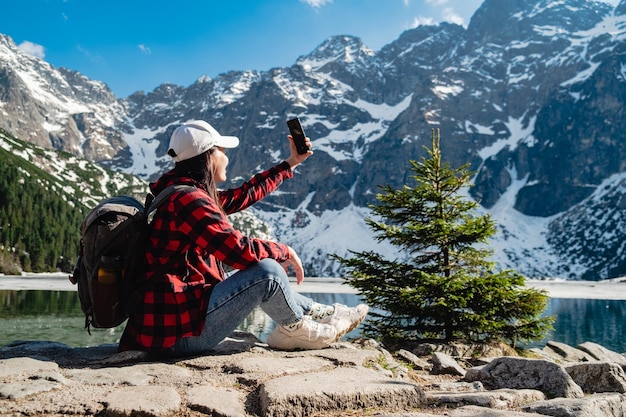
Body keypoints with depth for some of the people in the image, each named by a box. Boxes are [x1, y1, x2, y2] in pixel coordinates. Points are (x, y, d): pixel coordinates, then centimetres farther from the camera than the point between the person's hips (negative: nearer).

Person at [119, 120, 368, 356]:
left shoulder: (182, 195, 12)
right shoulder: (189, 199, -19)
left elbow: (243, 195, 22)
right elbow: (239, 250, -25)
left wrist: (291, 163, 29)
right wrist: (284, 251, -6)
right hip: (177, 332, -11)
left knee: (255, 272, 20)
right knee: (266, 272, -17)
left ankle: (319, 313, 24)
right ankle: (296, 328, 10)